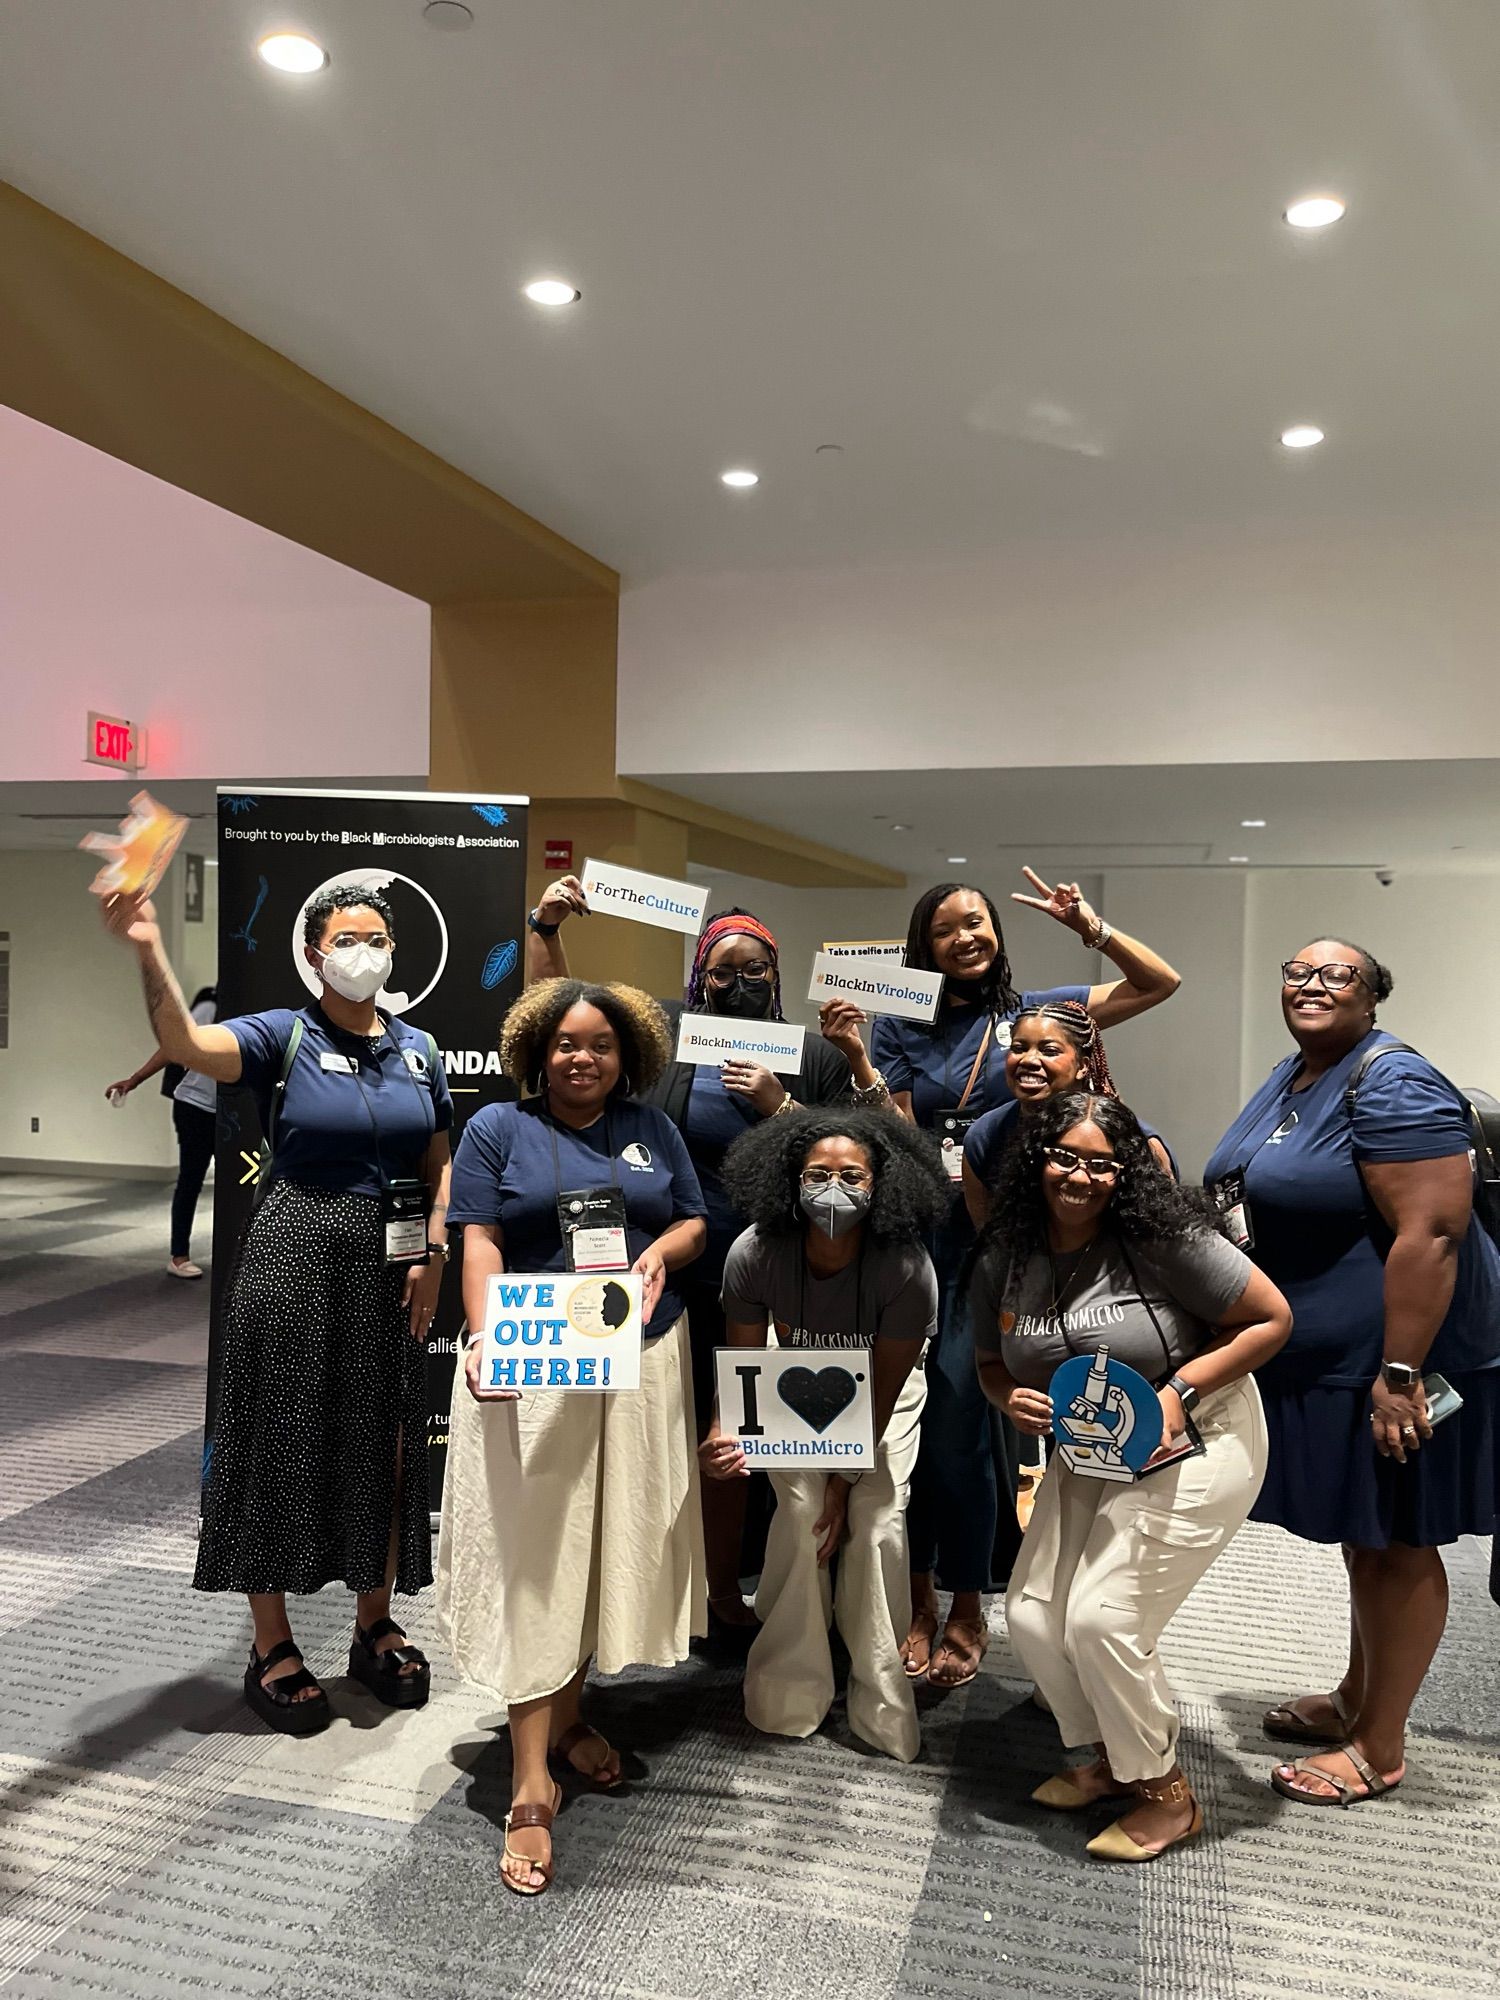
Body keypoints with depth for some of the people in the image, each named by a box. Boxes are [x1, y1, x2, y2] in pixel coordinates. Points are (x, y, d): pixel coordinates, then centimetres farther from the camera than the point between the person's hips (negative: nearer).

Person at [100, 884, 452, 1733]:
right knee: (281, 1442, 4)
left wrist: (434, 1252, -1)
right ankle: (273, 1649, 20)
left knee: (385, 1442, 11)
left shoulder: (419, 1048, 8)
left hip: (392, 1258, 4)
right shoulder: (284, 1036, -5)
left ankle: (375, 1628, 29)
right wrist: (150, 952, -41)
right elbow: (188, 1043, -25)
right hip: (295, 1253, -4)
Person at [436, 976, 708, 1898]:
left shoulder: (653, 1129, 10)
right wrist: (485, 1336, -20)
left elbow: (695, 1221, 11)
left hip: (643, 1363, 4)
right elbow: (480, 1243, -6)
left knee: (613, 1542, 13)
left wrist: (663, 1249, -11)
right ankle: (532, 1782, 3)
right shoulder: (498, 1128, 1)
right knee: (533, 1555, -2)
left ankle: (569, 1713, 33)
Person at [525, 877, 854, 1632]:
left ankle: (722, 1590, 29)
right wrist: (545, 925, -4)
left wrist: (778, 1105, -13)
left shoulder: (813, 1057, 3)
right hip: (662, 1275, 0)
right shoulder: (663, 1029, 2)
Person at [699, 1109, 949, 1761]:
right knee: (801, 1511, -16)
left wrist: (847, 1478, -15)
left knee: (877, 1522, -13)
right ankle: (791, 1685, 5)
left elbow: (882, 1389, -21)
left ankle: (881, 1701, 6)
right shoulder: (754, 1255, -31)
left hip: (881, 1394, 0)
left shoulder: (907, 1268, -34)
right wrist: (722, 1433, -39)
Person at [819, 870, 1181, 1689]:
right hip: (918, 1241, 2)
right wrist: (855, 1056, -12)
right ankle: (917, 1595, 23)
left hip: (1001, 1244, -2)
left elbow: (1160, 983, 7)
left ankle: (966, 1610, 16)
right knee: (908, 1418, 5)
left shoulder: (1034, 1012, 6)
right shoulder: (901, 1029, 8)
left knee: (959, 1422, -2)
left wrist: (1090, 928, -4)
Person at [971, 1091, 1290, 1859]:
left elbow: (1273, 1318, -15)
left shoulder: (1163, 1239, -21)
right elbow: (991, 1363, 11)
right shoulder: (1004, 1259, -4)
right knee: (1032, 1615, 3)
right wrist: (1011, 1401, -13)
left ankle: (1166, 1795, 14)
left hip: (1193, 1445, -6)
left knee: (1102, 1617, -12)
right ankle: (1106, 1756, 31)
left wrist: (1181, 1389, -23)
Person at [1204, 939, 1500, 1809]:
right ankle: (1356, 1698, 39)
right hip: (1319, 1355, 9)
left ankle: (1381, 1748, 20)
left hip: (1391, 1354, -9)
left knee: (1396, 1544, 6)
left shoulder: (1392, 1084, -20)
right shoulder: (1291, 1077, 9)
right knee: (1361, 1535, 22)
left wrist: (1399, 1374, -28)